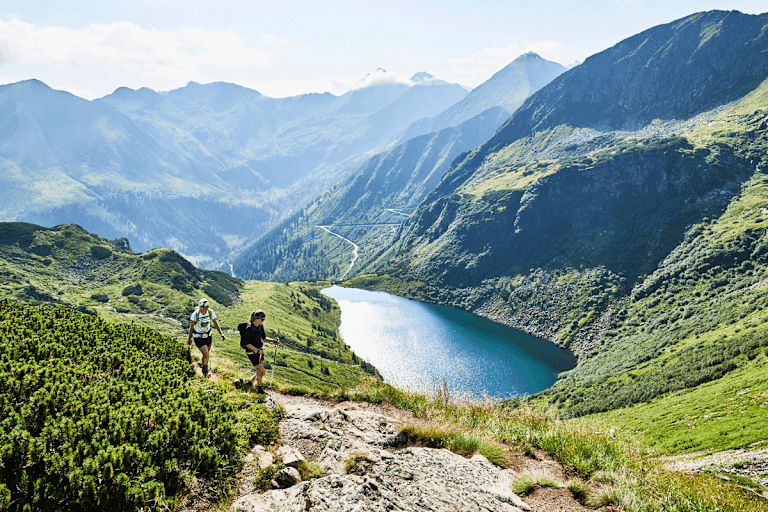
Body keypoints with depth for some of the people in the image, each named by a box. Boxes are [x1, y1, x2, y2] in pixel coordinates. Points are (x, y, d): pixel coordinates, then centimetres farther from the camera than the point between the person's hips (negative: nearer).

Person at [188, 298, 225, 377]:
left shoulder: (210, 312, -14)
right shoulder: (195, 314, -22)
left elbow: (215, 323, -5)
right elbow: (191, 327, -9)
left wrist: (221, 333, -17)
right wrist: (189, 338, 0)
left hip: (207, 336, 4)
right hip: (198, 337, -4)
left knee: (207, 355, 11)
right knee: (206, 354, -15)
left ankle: (206, 369, 36)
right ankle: (204, 369, 11)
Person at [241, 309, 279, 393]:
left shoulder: (260, 326, 1)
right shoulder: (249, 328, -22)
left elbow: (264, 338, 11)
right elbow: (247, 344, -20)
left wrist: (274, 340, -5)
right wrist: (257, 350, -29)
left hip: (260, 350, 8)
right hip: (252, 352, -8)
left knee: (260, 372, 13)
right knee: (261, 371, -4)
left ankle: (250, 383, 34)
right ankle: (259, 386, 21)